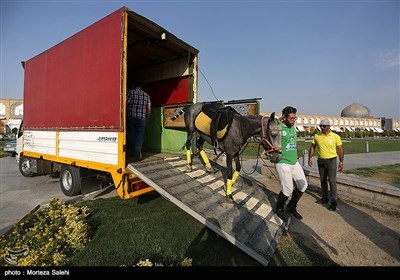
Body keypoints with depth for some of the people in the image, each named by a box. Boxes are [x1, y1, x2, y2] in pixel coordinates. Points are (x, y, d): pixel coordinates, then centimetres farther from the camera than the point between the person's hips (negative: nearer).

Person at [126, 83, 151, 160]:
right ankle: (138, 149, -20)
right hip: (141, 118, 1)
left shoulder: (130, 92, 1)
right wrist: (147, 119, 12)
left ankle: (135, 150, 20)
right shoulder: (146, 95, 9)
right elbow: (149, 108, 4)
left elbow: (125, 103, -9)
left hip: (131, 117, -1)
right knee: (140, 135, 1)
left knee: (132, 134, 14)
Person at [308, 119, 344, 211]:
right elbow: (312, 147, 7)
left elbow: (340, 149, -4)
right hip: (321, 161, 4)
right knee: (323, 180, 12)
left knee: (331, 180, -7)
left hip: (331, 161, -4)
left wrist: (341, 162, -9)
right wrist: (310, 158, 0)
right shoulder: (317, 136, -1)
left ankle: (334, 201, 3)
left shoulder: (335, 136, -9)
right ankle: (325, 198, 26)